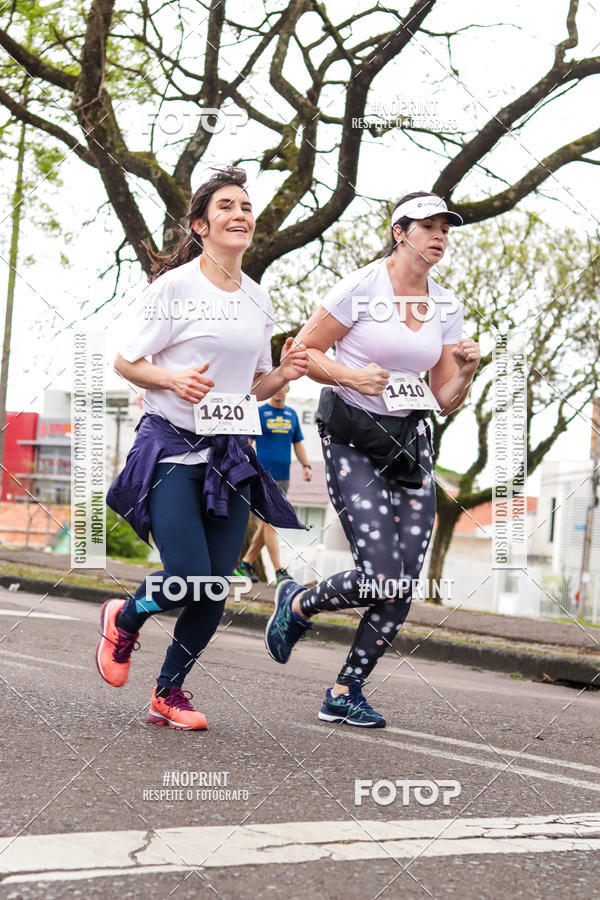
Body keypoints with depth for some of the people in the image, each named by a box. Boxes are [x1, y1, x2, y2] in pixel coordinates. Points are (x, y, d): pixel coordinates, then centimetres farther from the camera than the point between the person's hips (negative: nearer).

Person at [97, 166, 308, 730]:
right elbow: (124, 362, -4)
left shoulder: (258, 298, 12)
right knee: (189, 576, -17)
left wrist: (284, 373, -2)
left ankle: (168, 692, 21)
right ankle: (122, 621, 17)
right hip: (172, 446, -6)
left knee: (215, 589, 1)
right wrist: (174, 378, -22)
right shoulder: (175, 286, -7)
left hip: (231, 454, 6)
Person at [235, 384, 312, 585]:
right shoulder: (259, 413, -1)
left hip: (283, 478, 6)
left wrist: (306, 465, 4)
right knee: (269, 523, -12)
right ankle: (279, 571, -15)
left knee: (268, 523, 9)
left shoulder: (292, 414, 14)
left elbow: (298, 444, 20)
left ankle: (245, 564, 20)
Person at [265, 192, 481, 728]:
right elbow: (303, 352, -3)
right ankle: (298, 604, 17)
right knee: (379, 578, -14)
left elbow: (445, 401, 11)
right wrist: (351, 375, -18)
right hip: (353, 439, -6)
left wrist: (465, 371, -9)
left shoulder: (446, 308, 8)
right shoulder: (360, 289, -8)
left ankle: (345, 693, 13)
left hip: (411, 443, 6)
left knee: (404, 583, -1)